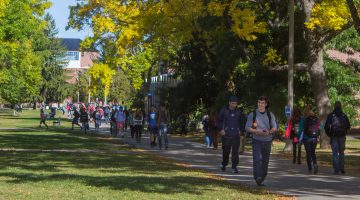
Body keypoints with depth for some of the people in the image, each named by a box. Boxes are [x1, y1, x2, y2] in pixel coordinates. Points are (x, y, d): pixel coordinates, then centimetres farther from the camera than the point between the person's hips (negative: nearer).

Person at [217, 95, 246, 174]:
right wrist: (220, 130, -2)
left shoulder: (238, 112, 7)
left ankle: (234, 167, -4)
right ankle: (224, 164, 30)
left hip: (236, 135, 1)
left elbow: (242, 122, 21)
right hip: (226, 135, -1)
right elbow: (219, 121, 8)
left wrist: (241, 130, 10)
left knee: (235, 152, -7)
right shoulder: (224, 111, 0)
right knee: (226, 151, 8)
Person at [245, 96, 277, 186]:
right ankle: (258, 177, -30)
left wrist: (269, 132, -18)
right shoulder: (252, 114, 3)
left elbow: (274, 128, 5)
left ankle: (262, 179, 15)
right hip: (257, 140, -3)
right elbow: (248, 128, -1)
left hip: (267, 141, 3)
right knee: (257, 159, -20)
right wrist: (257, 132, -18)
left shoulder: (270, 115, 10)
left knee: (265, 161, 5)